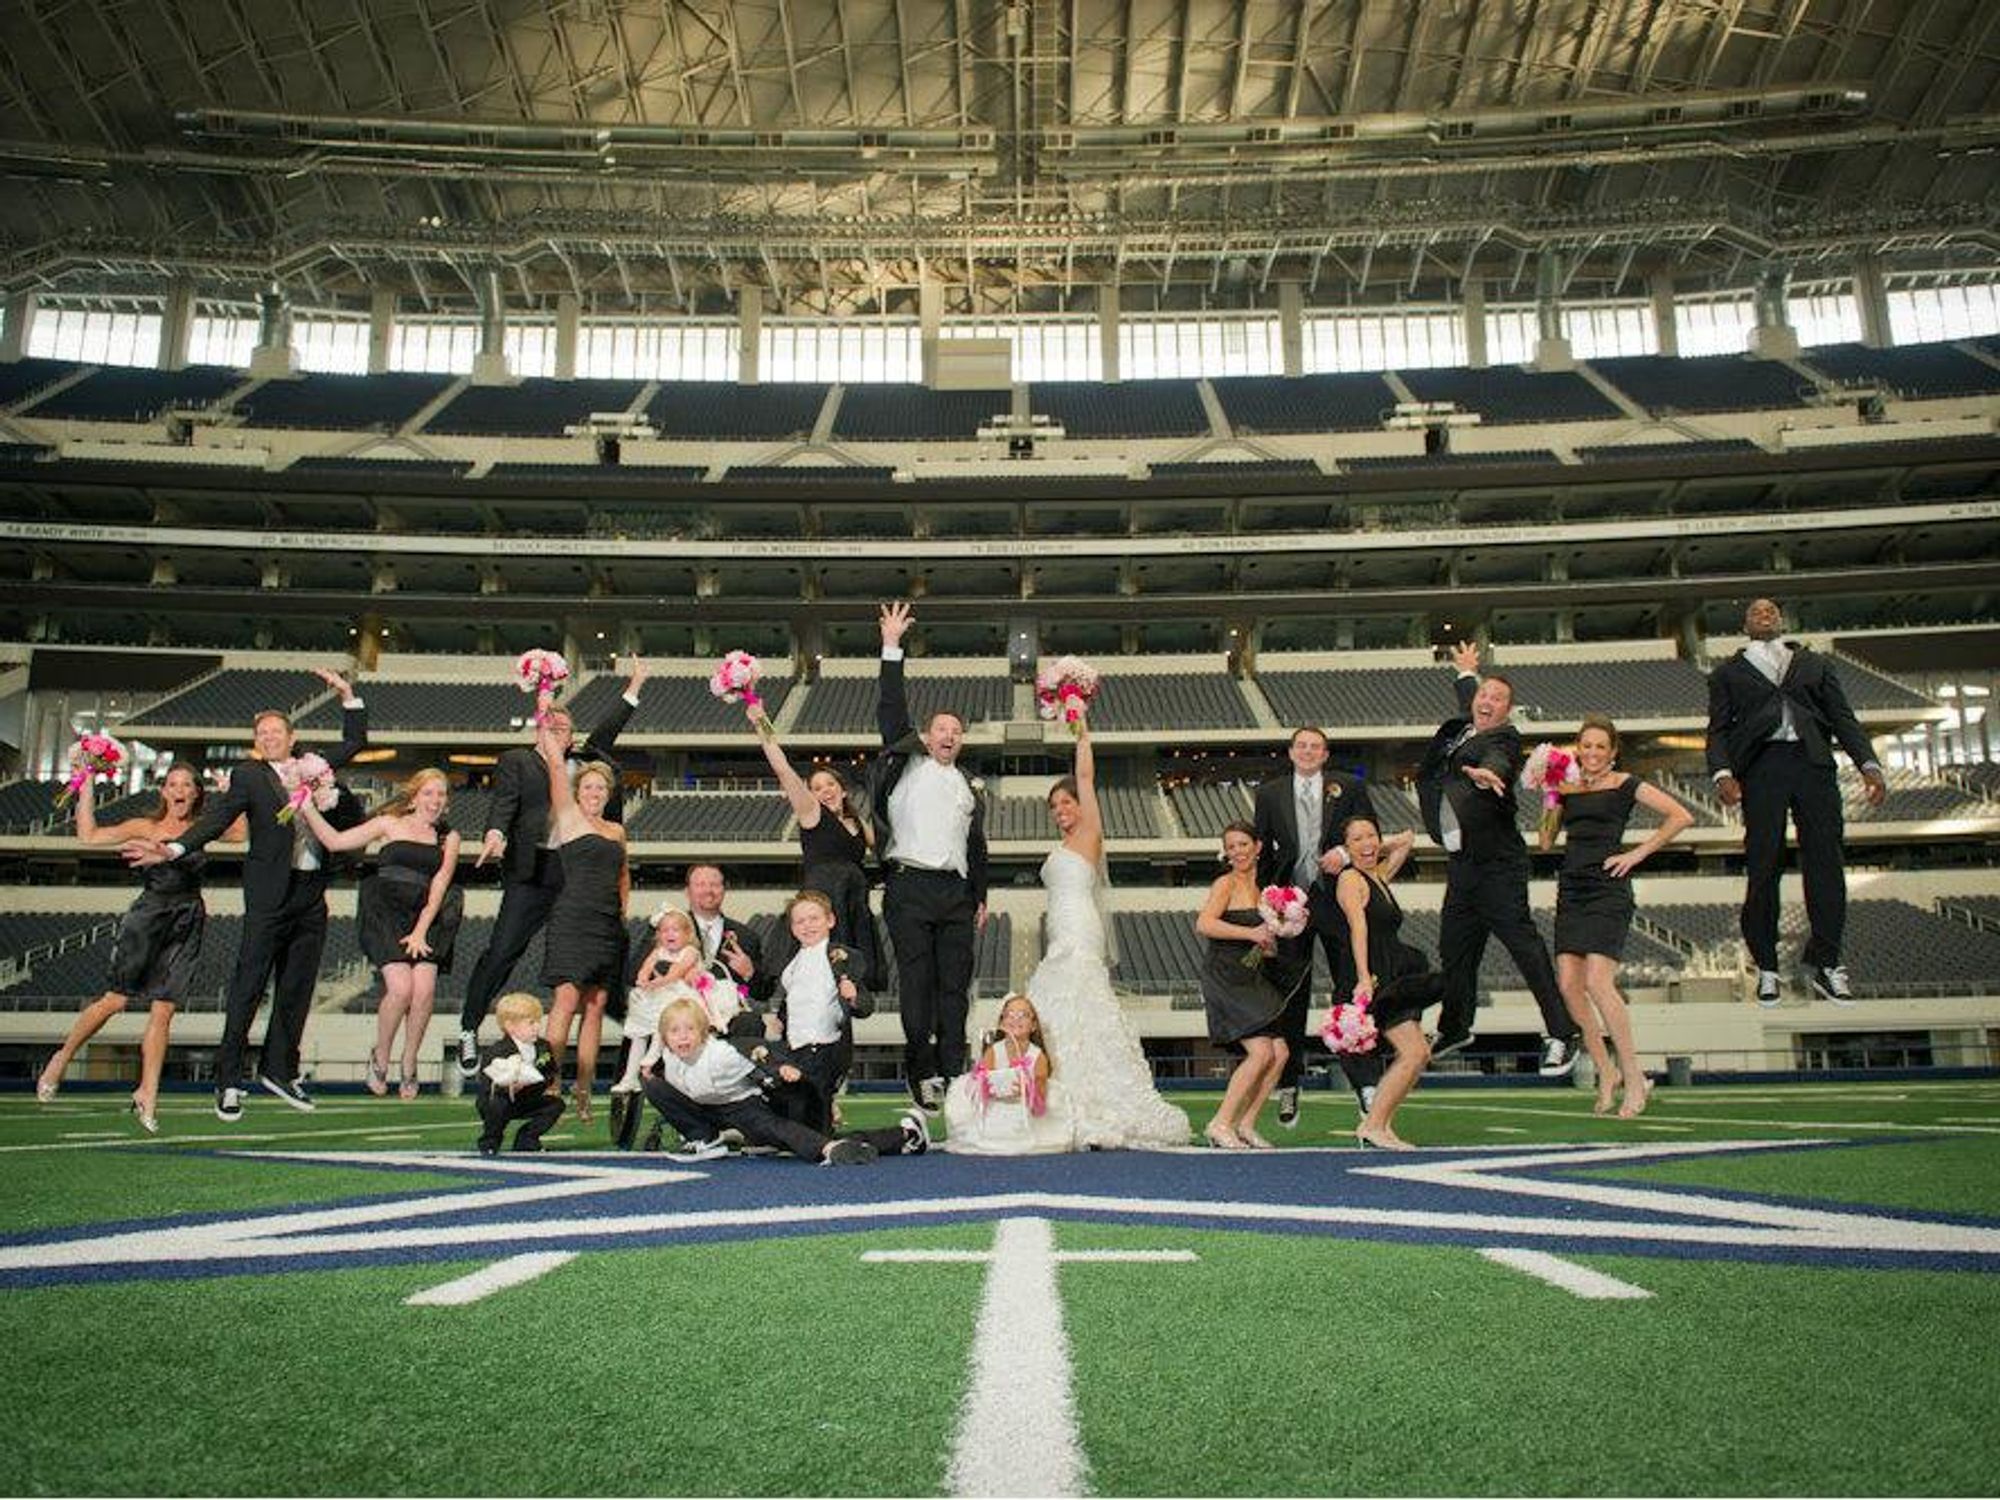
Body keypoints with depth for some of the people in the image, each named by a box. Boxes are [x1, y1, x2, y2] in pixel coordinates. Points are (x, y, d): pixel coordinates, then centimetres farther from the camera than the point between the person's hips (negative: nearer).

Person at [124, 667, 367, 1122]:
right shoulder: (248, 776, 1)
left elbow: (355, 743, 22)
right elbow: (217, 817, -10)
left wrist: (347, 695, 11)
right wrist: (174, 848, -24)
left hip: (312, 893, 5)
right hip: (270, 894, -5)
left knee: (297, 987, 10)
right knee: (248, 985, -4)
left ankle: (279, 1070, 21)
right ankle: (229, 1081, 2)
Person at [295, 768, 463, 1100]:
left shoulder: (448, 837, 14)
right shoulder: (390, 824, 11)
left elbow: (439, 885, 5)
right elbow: (334, 841, 9)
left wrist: (421, 930, -5)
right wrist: (307, 808, 3)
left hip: (425, 916, 2)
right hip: (385, 913, -2)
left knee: (425, 989, -17)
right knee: (401, 988, -19)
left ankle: (408, 1065, 4)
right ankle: (380, 1058, 7)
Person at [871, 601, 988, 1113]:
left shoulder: (967, 788, 22)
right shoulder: (907, 763, 9)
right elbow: (892, 709, 0)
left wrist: (981, 898, 16)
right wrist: (892, 648, -5)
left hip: (956, 894, 4)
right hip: (910, 888, -4)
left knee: (955, 987, 3)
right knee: (917, 985, -4)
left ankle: (953, 1077, 8)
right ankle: (924, 1074, 2)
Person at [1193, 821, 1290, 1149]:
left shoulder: (1260, 888, 16)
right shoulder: (1226, 883, -6)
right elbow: (1204, 924, -22)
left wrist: (1269, 945, 4)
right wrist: (1251, 933, -21)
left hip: (1253, 981, 8)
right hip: (1225, 977, -8)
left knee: (1279, 1053, -1)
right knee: (1261, 1051, -15)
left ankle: (1245, 1124, 10)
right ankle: (1220, 1123, -5)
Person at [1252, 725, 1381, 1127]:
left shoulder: (1349, 789, 7)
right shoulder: (1270, 793, 9)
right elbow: (1262, 850, 9)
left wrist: (1344, 852, -12)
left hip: (1337, 901, -1)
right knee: (1289, 998, 6)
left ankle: (1367, 1084, 4)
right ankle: (1287, 1086, 17)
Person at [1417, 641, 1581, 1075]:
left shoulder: (1504, 739, -9)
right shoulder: (1461, 728, 13)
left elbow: (1497, 763, -33)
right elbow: (1469, 703, 36)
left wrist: (1486, 774, -55)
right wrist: (1467, 672, 53)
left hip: (1497, 864, -8)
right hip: (1461, 864, 8)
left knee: (1525, 946, -9)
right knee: (1453, 949, 16)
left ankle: (1561, 1035, -4)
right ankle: (1455, 1028, 33)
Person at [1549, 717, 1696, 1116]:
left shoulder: (1624, 784, 2)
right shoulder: (1568, 787, 16)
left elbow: (1681, 817, -2)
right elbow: (1546, 840, 15)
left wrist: (1638, 853, -4)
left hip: (1608, 888, -6)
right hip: (1571, 888, 6)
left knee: (1598, 983, -16)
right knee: (1568, 983, -3)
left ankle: (1634, 1077, -4)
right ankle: (1605, 1072, 11)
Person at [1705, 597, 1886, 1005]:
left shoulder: (1815, 663, 23)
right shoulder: (1728, 672, 18)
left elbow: (1842, 717, 15)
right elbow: (1718, 730, 9)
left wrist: (1868, 763, -1)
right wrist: (1722, 773, -10)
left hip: (1812, 762, 2)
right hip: (1761, 766, -2)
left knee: (1825, 861, -5)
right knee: (1763, 867, -5)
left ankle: (1824, 962, 2)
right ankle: (1766, 967, 3)